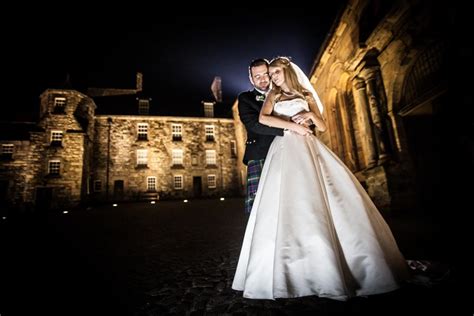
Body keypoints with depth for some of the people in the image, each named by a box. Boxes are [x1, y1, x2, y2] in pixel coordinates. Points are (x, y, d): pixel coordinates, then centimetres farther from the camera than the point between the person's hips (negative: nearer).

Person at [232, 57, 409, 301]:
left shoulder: (306, 95, 22)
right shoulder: (273, 95, 18)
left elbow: (323, 127, 18)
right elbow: (263, 118, -3)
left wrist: (311, 115, -2)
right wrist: (293, 125, -7)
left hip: (308, 148, 2)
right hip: (285, 148, -2)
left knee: (325, 197, -9)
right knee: (290, 202, -15)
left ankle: (338, 267, 0)